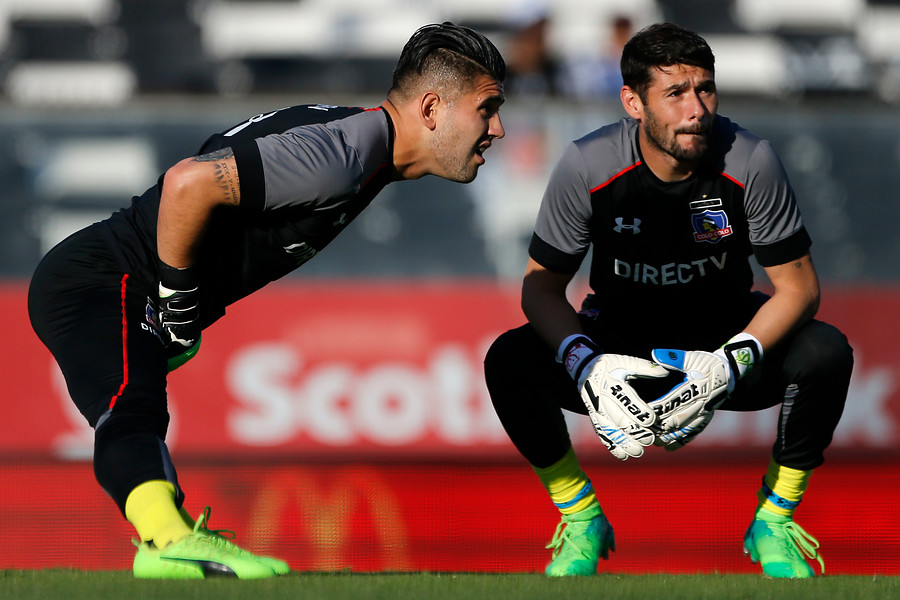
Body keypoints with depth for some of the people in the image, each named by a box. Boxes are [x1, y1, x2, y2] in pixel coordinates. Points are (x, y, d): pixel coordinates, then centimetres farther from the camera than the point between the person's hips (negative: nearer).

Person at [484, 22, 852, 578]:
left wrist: (730, 364, -32)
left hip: (726, 340, 0)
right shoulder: (587, 167, -20)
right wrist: (586, 365, -32)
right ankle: (582, 522, -4)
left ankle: (775, 521, -6)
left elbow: (797, 286, -15)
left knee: (826, 354, -29)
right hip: (619, 340, 0)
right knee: (508, 362, -26)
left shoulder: (749, 162, -21)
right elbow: (542, 287, -11)